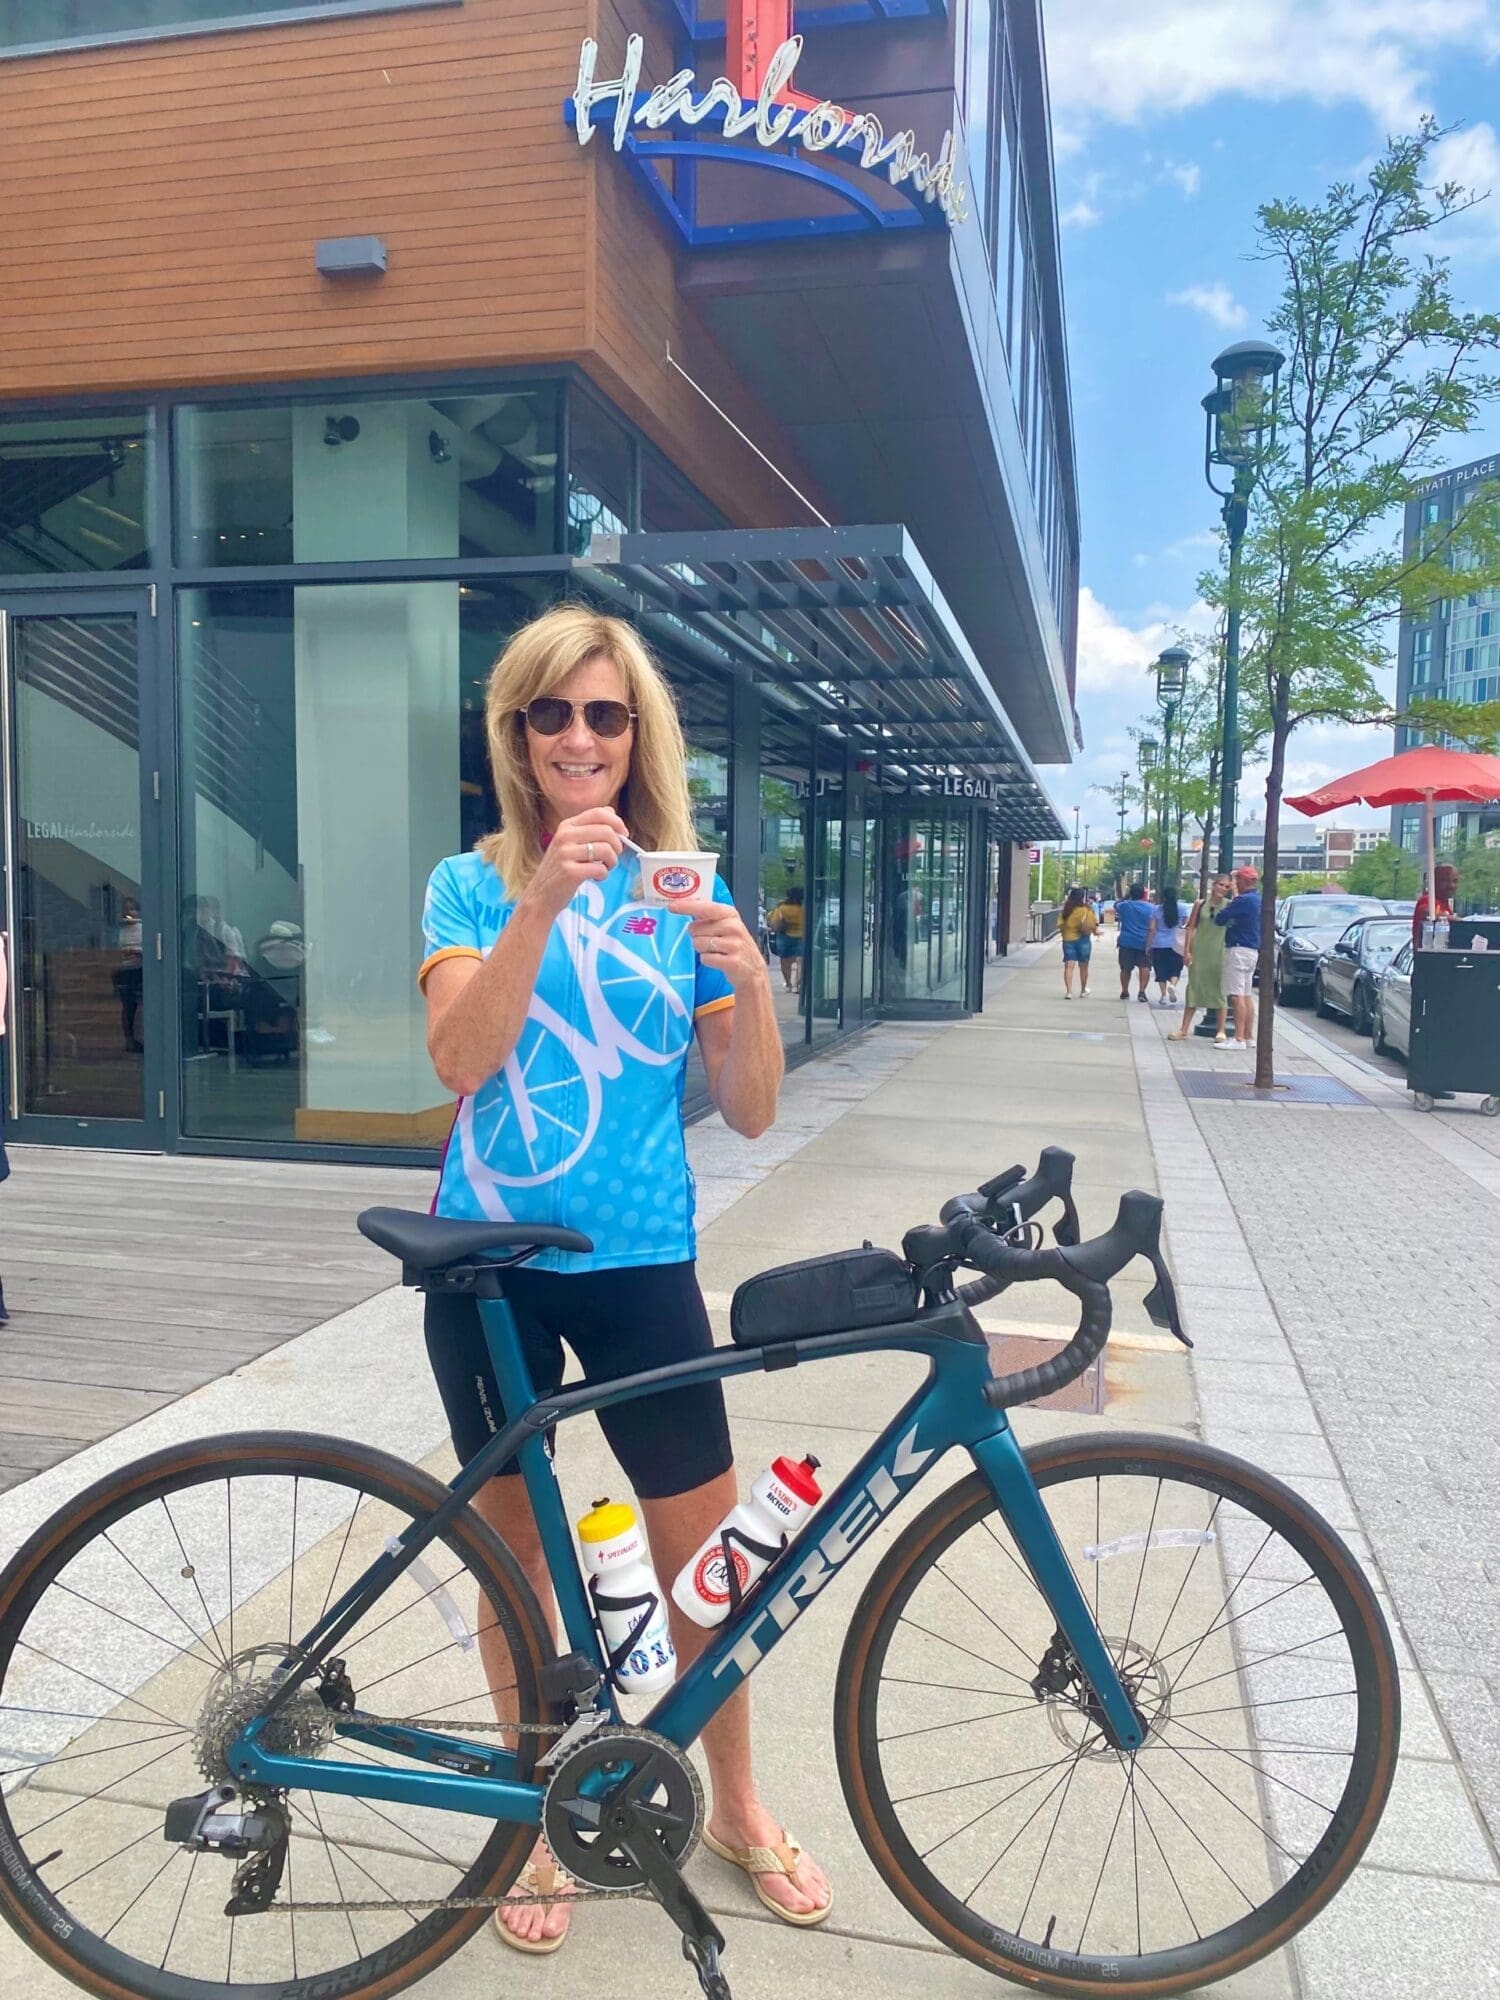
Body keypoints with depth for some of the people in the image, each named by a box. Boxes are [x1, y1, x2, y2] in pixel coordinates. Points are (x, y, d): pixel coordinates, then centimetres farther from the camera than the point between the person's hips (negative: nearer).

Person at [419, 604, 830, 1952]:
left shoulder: (685, 897, 4)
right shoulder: (474, 884, 0)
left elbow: (749, 1110, 0)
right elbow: (460, 1061, -18)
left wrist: (749, 980, -18)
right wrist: (544, 901, -29)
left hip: (638, 1261, 1)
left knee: (705, 1551, 6)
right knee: (516, 1547, 13)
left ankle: (737, 1809, 32)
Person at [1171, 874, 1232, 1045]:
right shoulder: (1200, 903, 5)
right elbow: (1191, 928, 5)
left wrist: (1234, 891, -15)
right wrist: (1186, 950, -2)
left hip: (1219, 952, -1)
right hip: (1199, 951, 1)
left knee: (1220, 990, 0)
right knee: (1193, 988, 6)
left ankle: (1221, 1032, 6)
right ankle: (1184, 1029, 12)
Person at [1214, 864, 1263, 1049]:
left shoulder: (1243, 900, -16)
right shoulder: (1257, 900, 14)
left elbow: (1220, 919, -15)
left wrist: (1217, 912, 5)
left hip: (1239, 950, -10)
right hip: (1252, 950, 10)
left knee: (1237, 995, -11)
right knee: (1247, 995, 14)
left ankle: (1239, 1038, -15)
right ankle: (1249, 1036, 17)